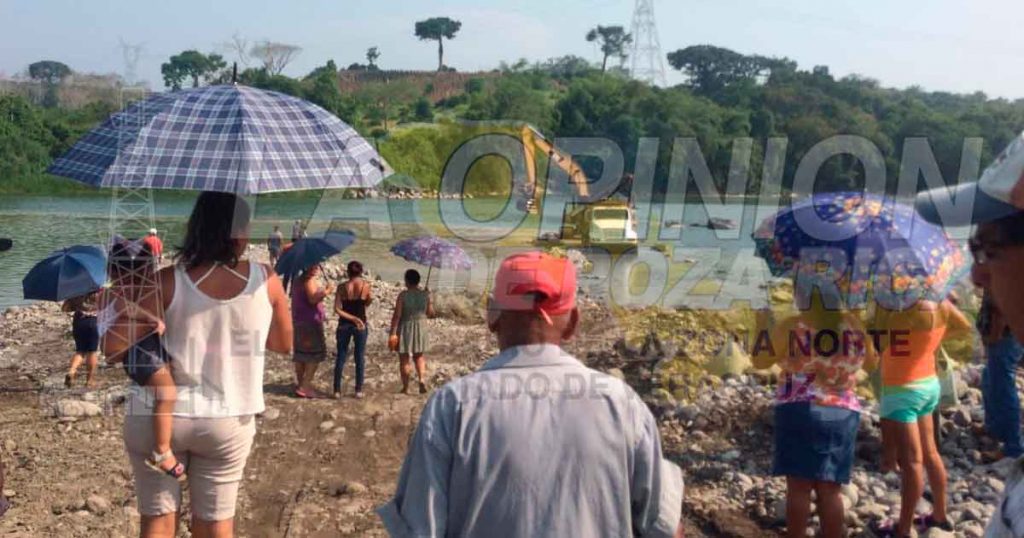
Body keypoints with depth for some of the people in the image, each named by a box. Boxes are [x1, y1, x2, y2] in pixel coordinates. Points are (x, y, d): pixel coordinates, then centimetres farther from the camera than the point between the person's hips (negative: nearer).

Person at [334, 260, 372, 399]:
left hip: (344, 325, 0)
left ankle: (337, 390, 10)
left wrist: (352, 318, -13)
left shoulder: (342, 287, -8)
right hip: (361, 325, 0)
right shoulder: (366, 286, -8)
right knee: (360, 358, 9)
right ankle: (359, 390, 12)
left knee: (341, 357, 8)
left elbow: (337, 309, -13)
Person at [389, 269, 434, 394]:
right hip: (421, 328, 3)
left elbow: (397, 315, -16)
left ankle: (405, 387, 11)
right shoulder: (425, 295, -4)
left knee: (405, 358, 7)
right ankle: (422, 379, 0)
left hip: (405, 328, -3)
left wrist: (393, 332, -12)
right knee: (419, 356, 21)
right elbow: (431, 313, 4)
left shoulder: (403, 295, -14)